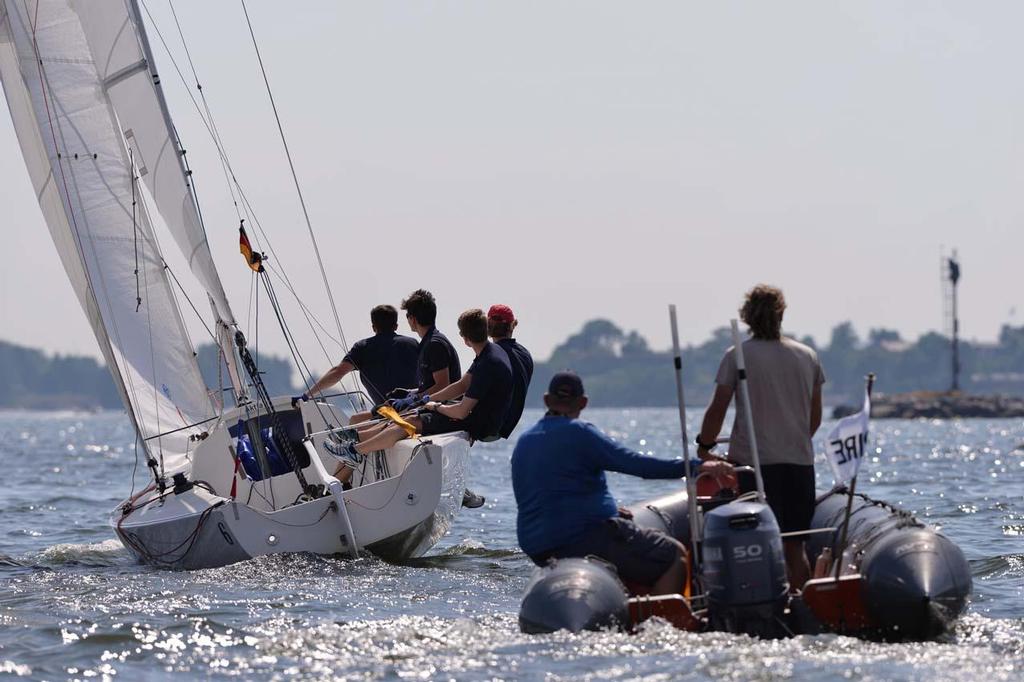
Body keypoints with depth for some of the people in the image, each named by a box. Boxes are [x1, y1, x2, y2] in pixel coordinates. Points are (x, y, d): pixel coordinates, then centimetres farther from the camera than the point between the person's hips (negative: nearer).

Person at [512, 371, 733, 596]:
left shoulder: (524, 442, 16)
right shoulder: (578, 433, -9)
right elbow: (635, 463, -16)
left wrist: (608, 510, 27)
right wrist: (698, 466, -15)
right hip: (583, 534, -9)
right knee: (675, 556, -9)